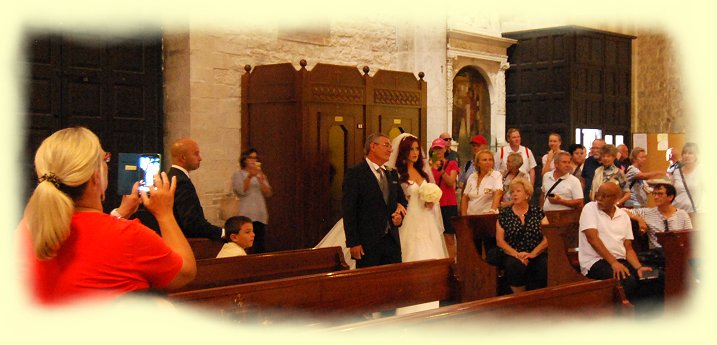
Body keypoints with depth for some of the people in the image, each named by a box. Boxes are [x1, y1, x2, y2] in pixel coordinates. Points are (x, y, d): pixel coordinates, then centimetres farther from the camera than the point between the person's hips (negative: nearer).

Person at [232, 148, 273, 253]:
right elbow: (241, 191, -9)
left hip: (260, 216, 4)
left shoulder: (260, 175, 20)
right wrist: (249, 176, -20)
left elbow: (268, 193, 7)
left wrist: (261, 181, -10)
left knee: (261, 248, -1)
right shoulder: (238, 175, 8)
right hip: (246, 216, -4)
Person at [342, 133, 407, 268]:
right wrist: (353, 243, -15)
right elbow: (348, 210, -10)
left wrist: (400, 214, 4)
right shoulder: (355, 173, -7)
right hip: (367, 243, -6)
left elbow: (402, 200, 27)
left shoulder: (392, 174, 14)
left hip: (392, 242, 6)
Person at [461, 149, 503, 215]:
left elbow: (498, 193, -18)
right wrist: (464, 217, 2)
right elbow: (465, 198, 11)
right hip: (471, 216, 3)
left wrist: (492, 210, -33)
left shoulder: (496, 175, -3)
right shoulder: (472, 177, 8)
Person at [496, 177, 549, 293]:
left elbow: (547, 238, 2)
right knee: (515, 266, -34)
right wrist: (516, 254, -11)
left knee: (546, 266, -31)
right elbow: (500, 241, 4)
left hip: (536, 254, 1)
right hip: (513, 255, 0)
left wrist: (532, 254, -12)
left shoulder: (537, 213, 11)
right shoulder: (504, 214, 10)